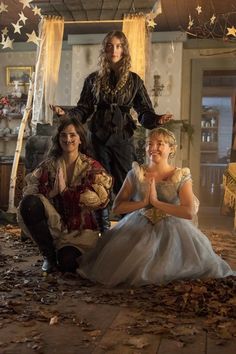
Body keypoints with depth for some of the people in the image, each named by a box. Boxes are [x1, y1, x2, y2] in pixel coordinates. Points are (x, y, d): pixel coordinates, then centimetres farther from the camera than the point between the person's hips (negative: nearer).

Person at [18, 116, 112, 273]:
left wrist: (65, 191, -24)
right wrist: (51, 190, -29)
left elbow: (100, 197, -19)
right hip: (52, 222, 1)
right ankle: (49, 254, -7)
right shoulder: (49, 164, 1)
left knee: (67, 264, -26)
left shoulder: (92, 166, -3)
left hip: (80, 228, -1)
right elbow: (29, 189, -10)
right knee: (29, 203, -27)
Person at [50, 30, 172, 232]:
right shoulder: (94, 79, 8)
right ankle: (102, 229, 17)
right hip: (99, 136, 1)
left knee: (124, 184, -1)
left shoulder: (133, 80, 6)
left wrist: (155, 119, -18)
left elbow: (144, 111, 3)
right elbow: (84, 109, 8)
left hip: (123, 137, -1)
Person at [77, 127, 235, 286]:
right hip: (139, 228, 1)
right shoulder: (136, 174, 2)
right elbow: (117, 207, -2)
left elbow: (189, 212, -17)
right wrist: (143, 202, -16)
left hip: (172, 230, 0)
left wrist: (156, 202, -19)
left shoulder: (181, 177, -3)